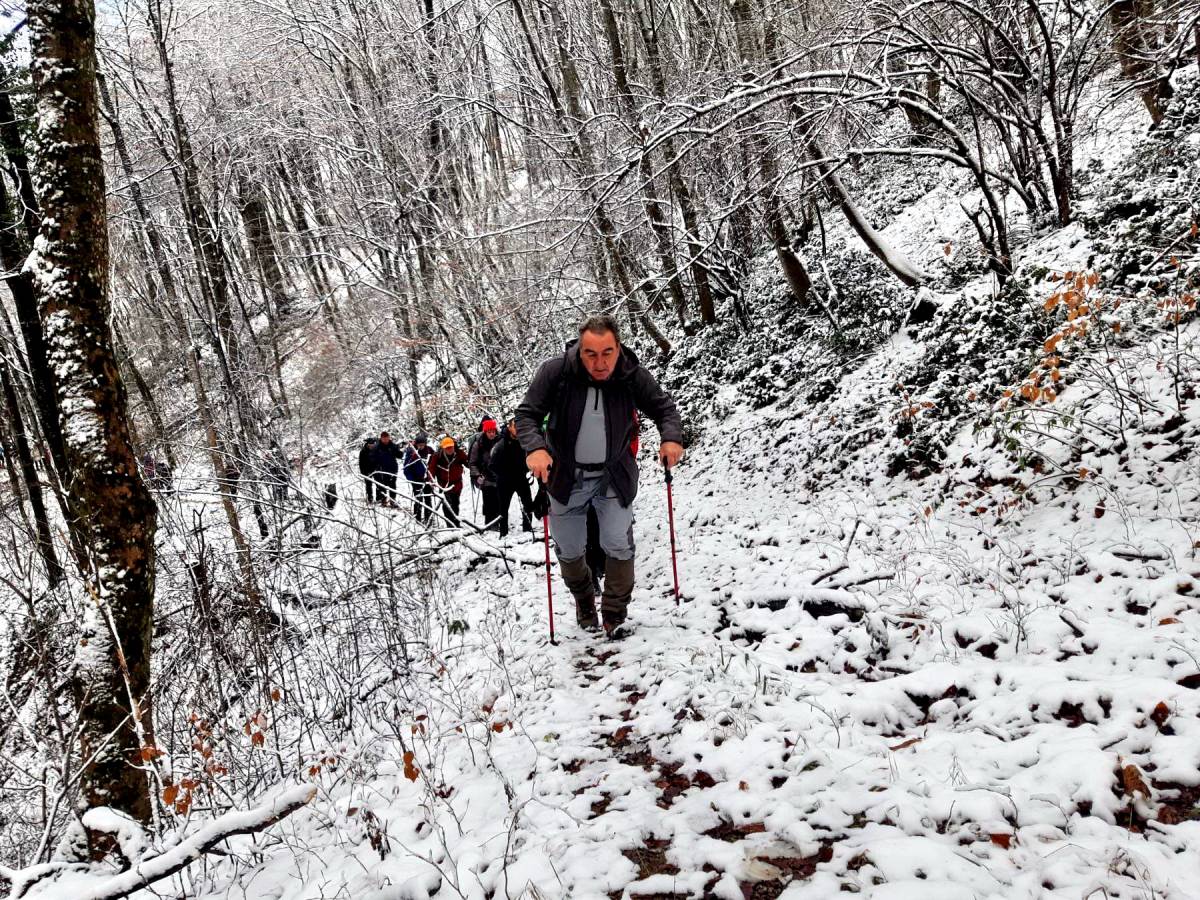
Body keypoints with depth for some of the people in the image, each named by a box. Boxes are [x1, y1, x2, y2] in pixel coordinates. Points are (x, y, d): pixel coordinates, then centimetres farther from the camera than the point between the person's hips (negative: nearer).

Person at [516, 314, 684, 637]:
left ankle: (615, 613, 16)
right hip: (566, 476, 0)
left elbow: (664, 407, -3)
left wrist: (671, 437, -23)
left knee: (619, 546, -6)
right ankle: (583, 600, 44)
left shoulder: (634, 376, -16)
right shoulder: (555, 372, -21)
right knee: (570, 550, 14)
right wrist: (535, 447, -34)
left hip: (614, 476, 0)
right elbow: (527, 414, -15)